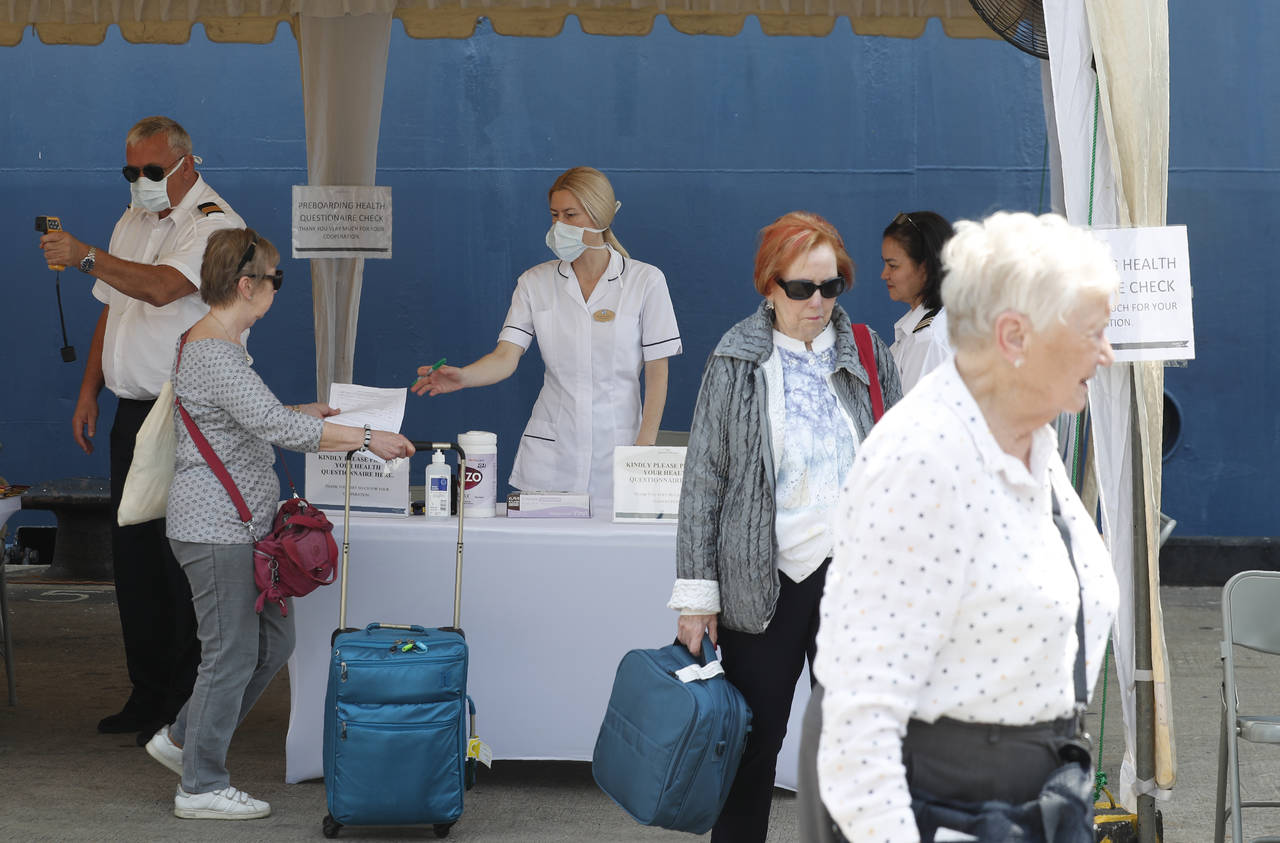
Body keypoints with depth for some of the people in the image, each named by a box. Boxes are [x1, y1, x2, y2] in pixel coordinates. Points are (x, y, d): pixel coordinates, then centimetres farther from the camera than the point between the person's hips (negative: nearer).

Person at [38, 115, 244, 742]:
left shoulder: (215, 224, -11)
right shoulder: (134, 221, 16)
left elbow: (162, 288, -27)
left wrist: (85, 257, -31)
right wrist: (89, 391, 16)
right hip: (133, 411, 8)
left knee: (181, 561, -7)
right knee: (133, 557, 9)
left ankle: (186, 707, 0)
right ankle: (148, 693, 18)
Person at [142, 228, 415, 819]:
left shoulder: (216, 344, 15)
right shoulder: (214, 353, -20)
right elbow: (275, 425, -27)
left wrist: (313, 412, 20)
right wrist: (366, 437, -23)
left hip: (240, 525, 11)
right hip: (216, 528, -11)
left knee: (273, 642, 15)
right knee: (233, 653, -3)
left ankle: (183, 739, 26)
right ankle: (201, 788, 7)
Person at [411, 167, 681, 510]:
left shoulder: (644, 282, -2)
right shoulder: (536, 282, 5)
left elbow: (657, 372, -1)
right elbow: (506, 357, -4)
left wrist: (645, 444, -9)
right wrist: (462, 376, -24)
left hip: (616, 449, -2)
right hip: (549, 454, 2)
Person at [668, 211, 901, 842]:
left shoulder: (869, 355, 7)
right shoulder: (736, 362, -1)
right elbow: (704, 480, -2)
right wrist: (696, 594, -6)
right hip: (763, 582, -2)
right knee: (754, 742, 4)